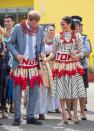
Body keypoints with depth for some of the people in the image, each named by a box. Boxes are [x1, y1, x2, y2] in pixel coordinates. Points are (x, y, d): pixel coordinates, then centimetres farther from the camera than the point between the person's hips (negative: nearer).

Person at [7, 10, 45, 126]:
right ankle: (17, 117, 13)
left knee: (34, 92, 5)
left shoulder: (40, 29, 4)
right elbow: (10, 43, 0)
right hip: (20, 64, -3)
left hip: (34, 64, 3)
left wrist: (42, 53, -4)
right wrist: (16, 54, -15)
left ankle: (30, 117, 17)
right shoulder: (18, 28, -6)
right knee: (17, 92, 2)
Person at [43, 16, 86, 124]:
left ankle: (75, 114, 11)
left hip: (73, 65, 0)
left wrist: (77, 56, -18)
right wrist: (47, 59, -12)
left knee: (75, 90, 0)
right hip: (61, 65, 0)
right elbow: (54, 52, 4)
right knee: (62, 90, 1)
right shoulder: (58, 36, 3)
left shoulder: (76, 36, 3)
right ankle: (64, 115, 9)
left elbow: (81, 51, 3)